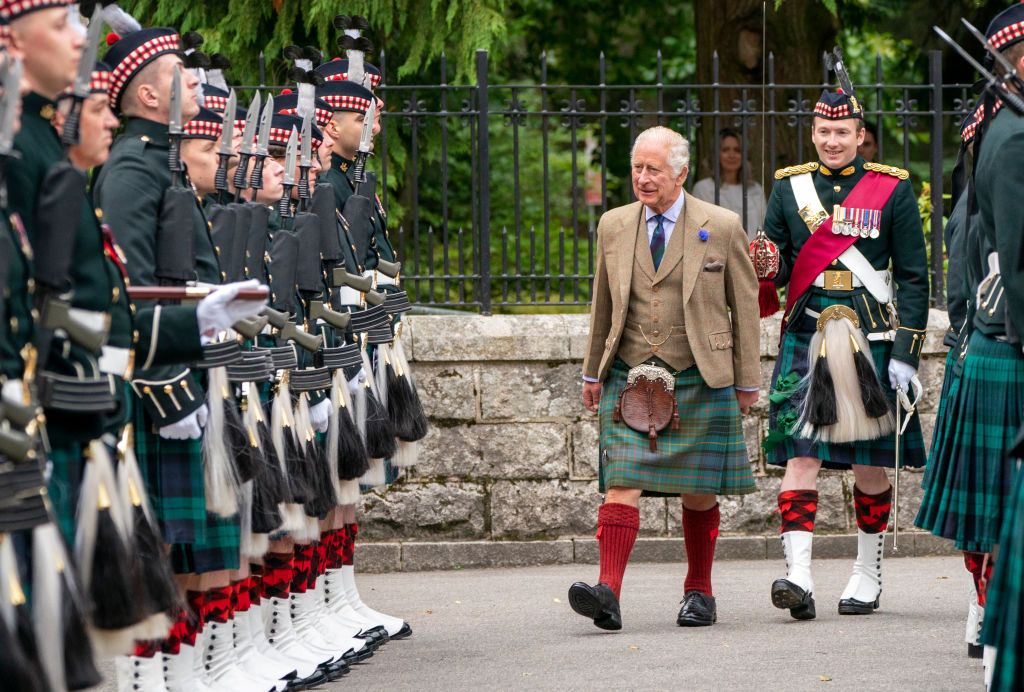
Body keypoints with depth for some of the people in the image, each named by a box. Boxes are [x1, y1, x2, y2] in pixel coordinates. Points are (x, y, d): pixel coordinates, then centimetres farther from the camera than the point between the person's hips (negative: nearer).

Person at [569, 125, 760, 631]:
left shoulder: (721, 227, 0)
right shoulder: (613, 227, 9)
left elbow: (744, 306, 5)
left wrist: (747, 380, 5)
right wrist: (593, 372, 19)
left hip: (700, 381, -2)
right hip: (629, 379, 2)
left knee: (698, 492, 5)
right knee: (622, 482, -12)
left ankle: (699, 591, 20)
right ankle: (608, 592, -22)